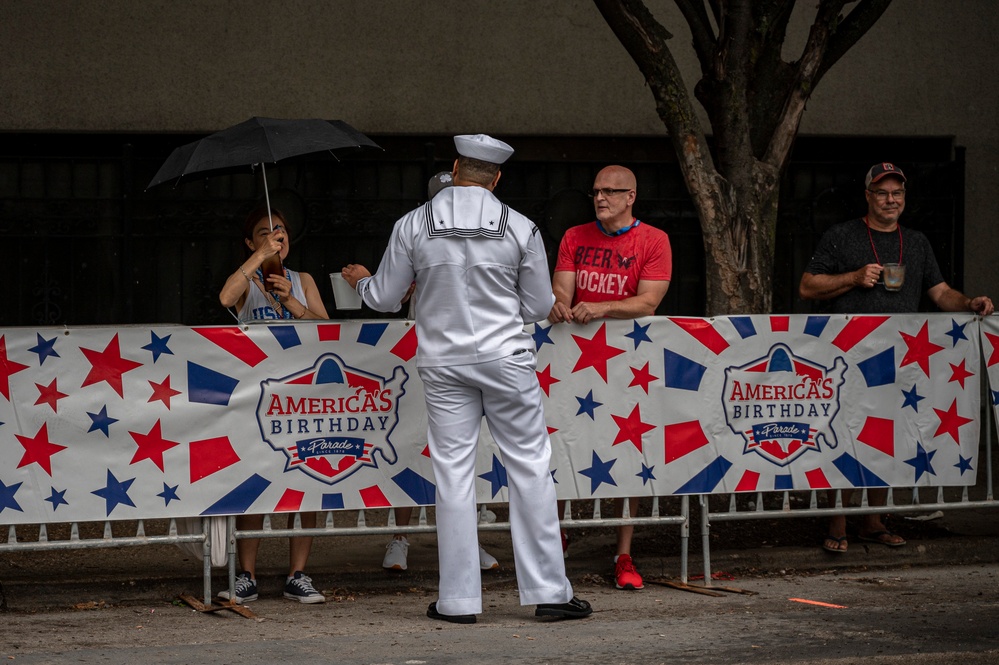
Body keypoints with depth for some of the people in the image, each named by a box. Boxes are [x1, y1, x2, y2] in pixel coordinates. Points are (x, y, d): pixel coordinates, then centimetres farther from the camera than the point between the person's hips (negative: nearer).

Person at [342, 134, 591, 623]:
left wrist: (361, 280, 29)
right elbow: (538, 307, 4)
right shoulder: (520, 228, -4)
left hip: (443, 363, 1)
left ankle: (459, 600, 4)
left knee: (453, 473, 4)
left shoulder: (413, 225, -2)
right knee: (529, 468, 5)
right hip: (505, 358, -1)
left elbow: (385, 299, 6)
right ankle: (549, 591, 6)